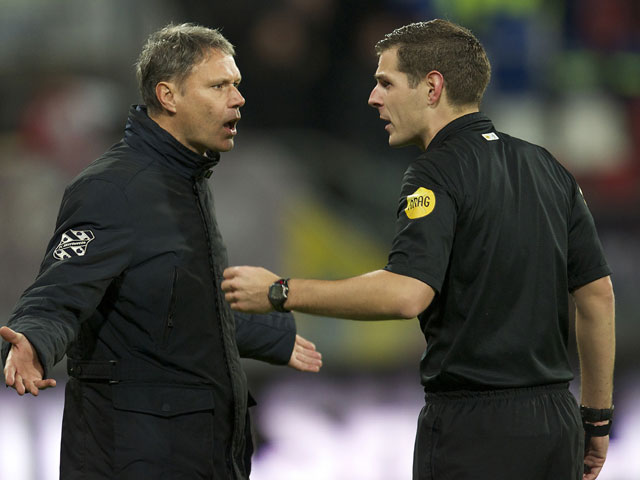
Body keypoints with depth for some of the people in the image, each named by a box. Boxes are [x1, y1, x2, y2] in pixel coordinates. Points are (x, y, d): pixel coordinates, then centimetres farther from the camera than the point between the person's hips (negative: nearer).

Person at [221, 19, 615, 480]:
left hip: (473, 425, -8)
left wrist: (281, 293, -21)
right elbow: (598, 293, 13)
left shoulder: (438, 172, -12)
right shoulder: (546, 167, 12)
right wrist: (598, 417, 19)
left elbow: (407, 293, -28)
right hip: (554, 420, 8)